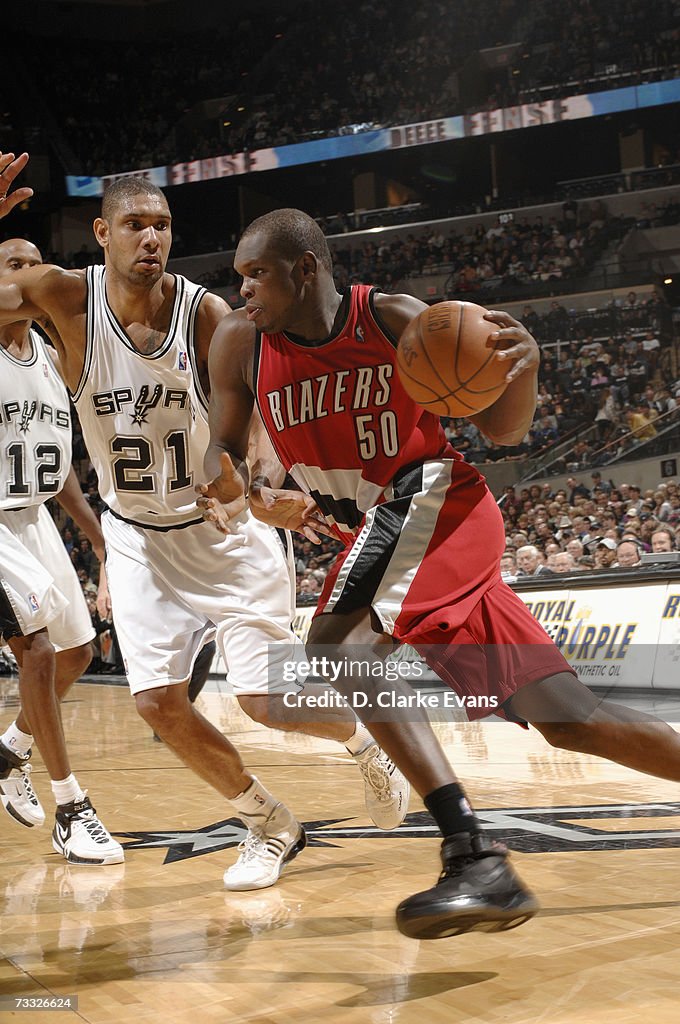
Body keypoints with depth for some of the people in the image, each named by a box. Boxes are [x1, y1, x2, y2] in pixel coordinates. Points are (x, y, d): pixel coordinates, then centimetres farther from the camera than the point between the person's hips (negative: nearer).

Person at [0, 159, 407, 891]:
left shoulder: (207, 314, -18)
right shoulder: (63, 297, -14)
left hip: (224, 528, -2)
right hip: (138, 536, 2)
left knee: (268, 703, -4)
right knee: (158, 703, -6)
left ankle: (364, 739, 30)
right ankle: (269, 826, 17)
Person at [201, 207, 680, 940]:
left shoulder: (396, 320, -12)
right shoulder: (240, 343, -1)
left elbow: (501, 430, -7)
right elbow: (221, 457, 4)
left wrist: (524, 366, -29)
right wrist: (245, 483, -20)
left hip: (435, 502, -6)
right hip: (377, 533, 6)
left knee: (340, 645, -28)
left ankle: (475, 859, -28)